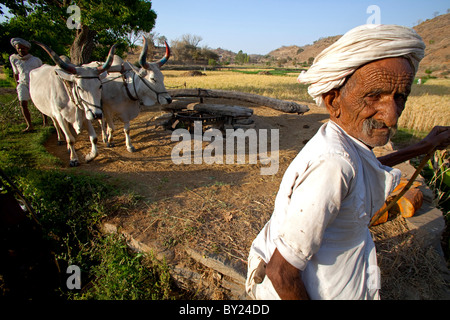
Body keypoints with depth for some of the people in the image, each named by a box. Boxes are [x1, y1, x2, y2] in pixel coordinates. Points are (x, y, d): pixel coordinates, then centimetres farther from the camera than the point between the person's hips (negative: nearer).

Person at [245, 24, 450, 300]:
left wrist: (422, 147, 22)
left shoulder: (342, 143, -8)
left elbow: (362, 171, 18)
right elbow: (281, 272, -31)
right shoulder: (332, 162, -36)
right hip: (292, 287, -8)